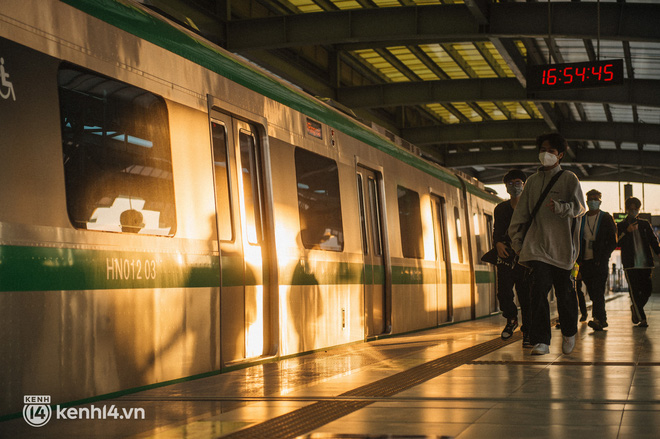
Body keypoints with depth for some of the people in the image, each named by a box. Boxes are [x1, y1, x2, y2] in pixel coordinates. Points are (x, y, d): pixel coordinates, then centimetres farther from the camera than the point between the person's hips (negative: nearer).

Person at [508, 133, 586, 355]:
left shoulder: (569, 178, 4)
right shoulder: (532, 181, 15)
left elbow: (579, 206, -7)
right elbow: (521, 212, 16)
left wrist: (560, 208, -26)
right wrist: (516, 238, 10)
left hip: (561, 244, -2)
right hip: (538, 243, 2)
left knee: (564, 289, 6)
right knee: (539, 288, -12)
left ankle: (569, 333, 31)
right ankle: (541, 341, -13)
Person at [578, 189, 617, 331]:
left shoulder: (606, 218, 5)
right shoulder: (581, 219, 15)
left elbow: (613, 241, 1)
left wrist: (603, 258, -10)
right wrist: (579, 259, 4)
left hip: (600, 261, -4)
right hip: (585, 262, 4)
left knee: (598, 292, -15)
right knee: (593, 293, 6)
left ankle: (598, 319, -22)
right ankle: (602, 319, 14)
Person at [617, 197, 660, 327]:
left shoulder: (645, 224, 15)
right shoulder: (621, 226, 7)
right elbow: (619, 243, -4)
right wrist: (627, 231, -18)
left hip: (645, 263, 3)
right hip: (630, 264, -3)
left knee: (647, 290, 2)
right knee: (635, 291, -8)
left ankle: (635, 308, 28)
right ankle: (642, 318, -3)